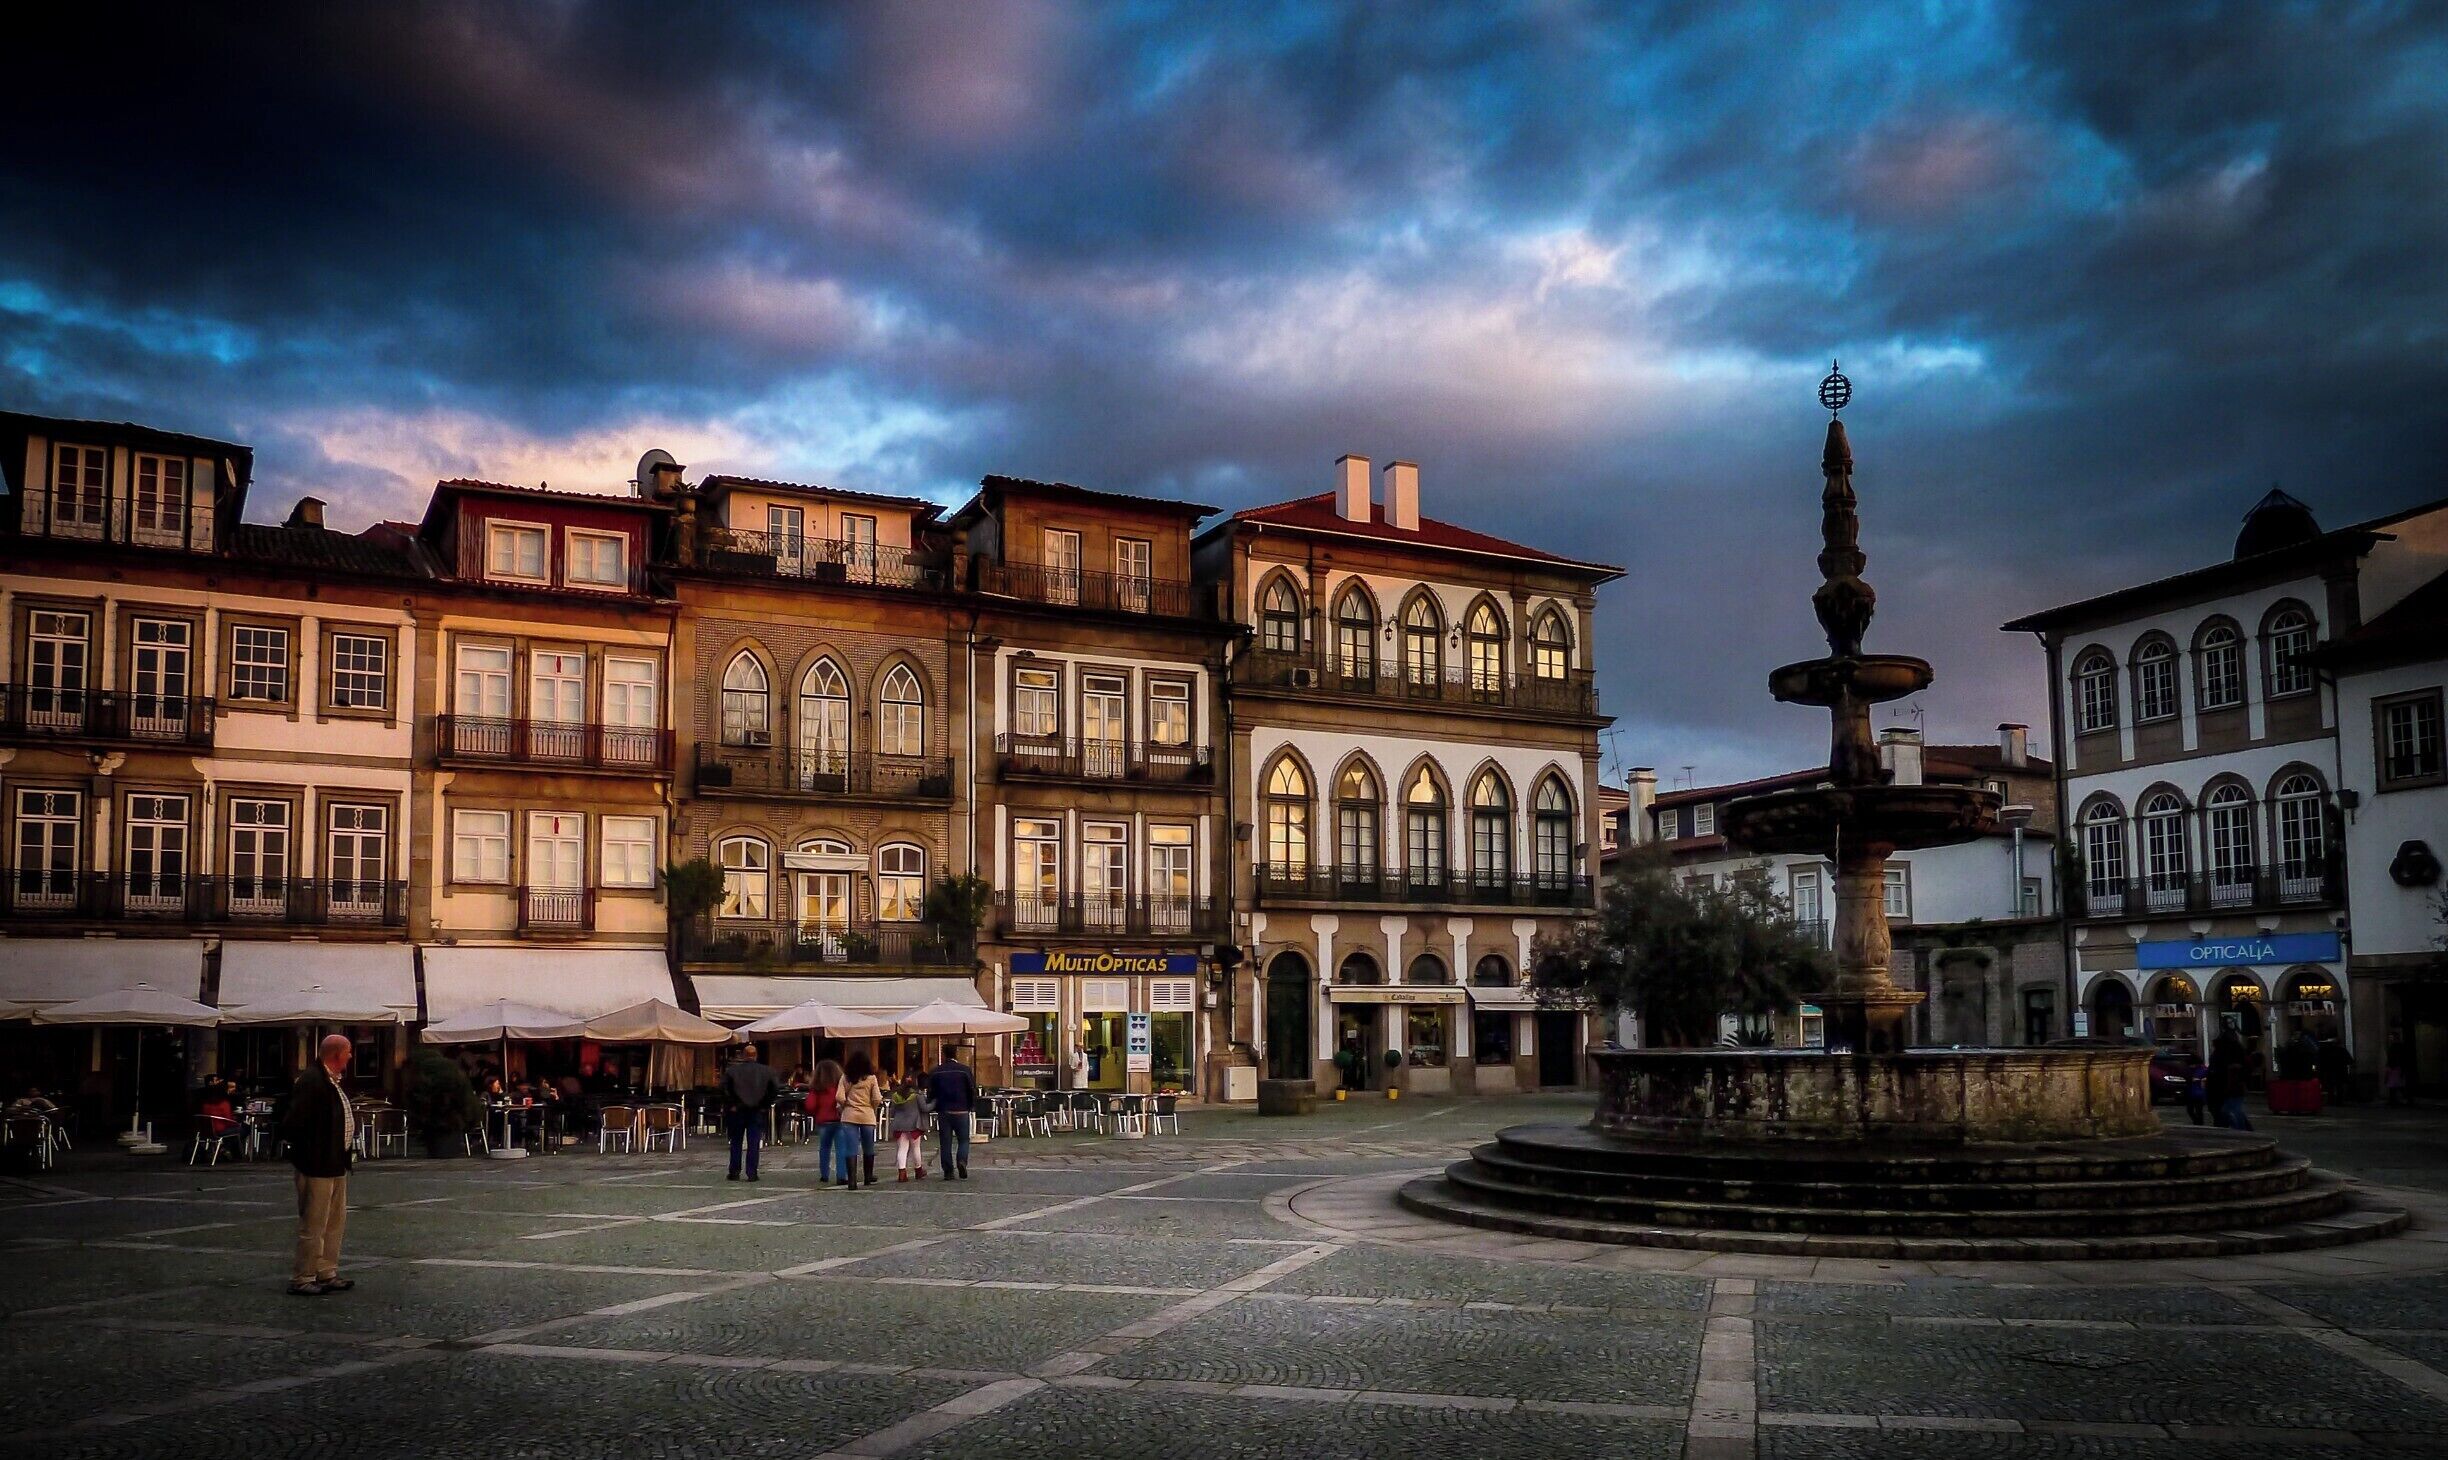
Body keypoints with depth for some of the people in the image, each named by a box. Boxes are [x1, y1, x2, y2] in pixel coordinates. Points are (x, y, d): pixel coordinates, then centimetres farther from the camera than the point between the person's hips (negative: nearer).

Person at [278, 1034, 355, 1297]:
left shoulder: (333, 1082, 13)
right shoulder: (311, 1081, -19)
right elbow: (295, 1119, -24)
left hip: (336, 1164, 10)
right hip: (317, 1166, -10)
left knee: (335, 1223, 16)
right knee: (313, 1225, -2)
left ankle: (327, 1273, 25)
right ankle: (301, 1279, 7)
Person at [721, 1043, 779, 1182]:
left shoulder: (732, 1070, -3)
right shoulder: (766, 1071, -1)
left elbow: (725, 1089, -11)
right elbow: (774, 1090, -5)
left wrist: (730, 1105, -3)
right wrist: (765, 1106, 2)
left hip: (737, 1111, 0)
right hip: (757, 1112, 0)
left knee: (736, 1143, 9)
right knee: (753, 1144, 3)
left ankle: (734, 1173, 10)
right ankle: (752, 1173, -1)